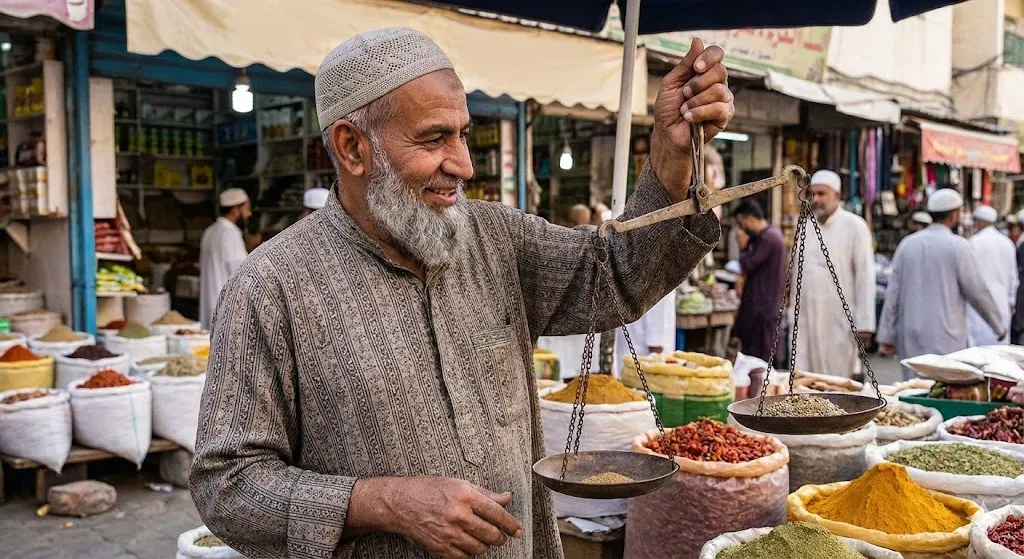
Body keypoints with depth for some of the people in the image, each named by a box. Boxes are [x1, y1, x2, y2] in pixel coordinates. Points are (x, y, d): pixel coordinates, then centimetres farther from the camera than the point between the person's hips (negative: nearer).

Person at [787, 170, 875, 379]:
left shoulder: (855, 226, -3)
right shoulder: (805, 227, 13)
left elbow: (865, 277, -6)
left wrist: (864, 323, -10)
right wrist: (792, 313, 14)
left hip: (840, 321, -5)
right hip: (807, 320, 5)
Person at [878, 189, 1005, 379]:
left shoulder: (907, 244, 7)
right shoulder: (958, 246, -6)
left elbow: (893, 293, 6)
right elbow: (977, 292, -2)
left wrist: (887, 335, 10)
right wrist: (999, 327, 12)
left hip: (910, 336, 5)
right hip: (944, 337, -5)